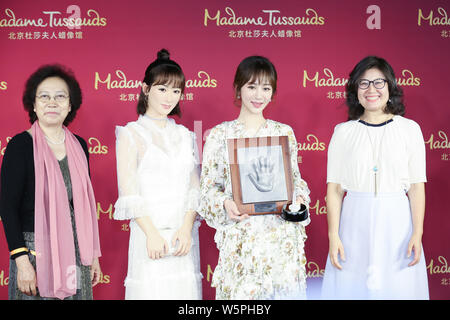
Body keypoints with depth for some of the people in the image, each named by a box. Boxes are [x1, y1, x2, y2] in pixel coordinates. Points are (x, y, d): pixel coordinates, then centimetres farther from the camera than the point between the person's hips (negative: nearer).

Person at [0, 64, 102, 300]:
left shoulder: (78, 146, 7)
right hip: (35, 251, -4)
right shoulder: (20, 145, -8)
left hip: (76, 253, 5)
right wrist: (22, 261, -16)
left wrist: (93, 253, 12)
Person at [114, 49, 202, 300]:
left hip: (184, 235, 4)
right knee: (150, 289, -4)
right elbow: (129, 192, -6)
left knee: (185, 289, 5)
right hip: (149, 234, -4)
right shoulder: (131, 134, 1)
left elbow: (195, 187, 7)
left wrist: (187, 228, -8)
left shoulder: (186, 135, 13)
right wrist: (152, 233, -14)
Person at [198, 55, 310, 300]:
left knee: (284, 290, 4)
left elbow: (295, 179, 14)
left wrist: (299, 199, -6)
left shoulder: (284, 132, 9)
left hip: (281, 237, 2)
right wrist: (225, 203, -16)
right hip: (240, 237, -2)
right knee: (239, 291, 1)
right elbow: (208, 186, 3)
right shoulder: (220, 134, 3)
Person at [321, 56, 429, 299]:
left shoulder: (409, 129, 2)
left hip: (397, 223, 0)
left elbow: (417, 187, 1)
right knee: (353, 287, 5)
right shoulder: (344, 132, 3)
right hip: (356, 223, 0)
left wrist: (417, 233, -7)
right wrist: (333, 235, -5)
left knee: (397, 286, 5)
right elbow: (334, 188, 1)